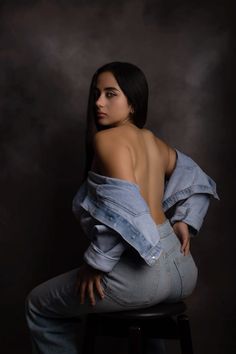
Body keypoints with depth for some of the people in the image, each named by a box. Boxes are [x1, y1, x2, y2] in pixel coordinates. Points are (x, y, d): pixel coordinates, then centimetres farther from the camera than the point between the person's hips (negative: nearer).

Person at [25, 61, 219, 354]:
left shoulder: (107, 138, -11)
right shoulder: (154, 142, 15)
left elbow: (125, 210, -24)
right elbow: (196, 179, 29)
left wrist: (96, 263, -15)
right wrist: (184, 221, 21)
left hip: (141, 269, -8)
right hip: (181, 268, 8)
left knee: (39, 306, 14)